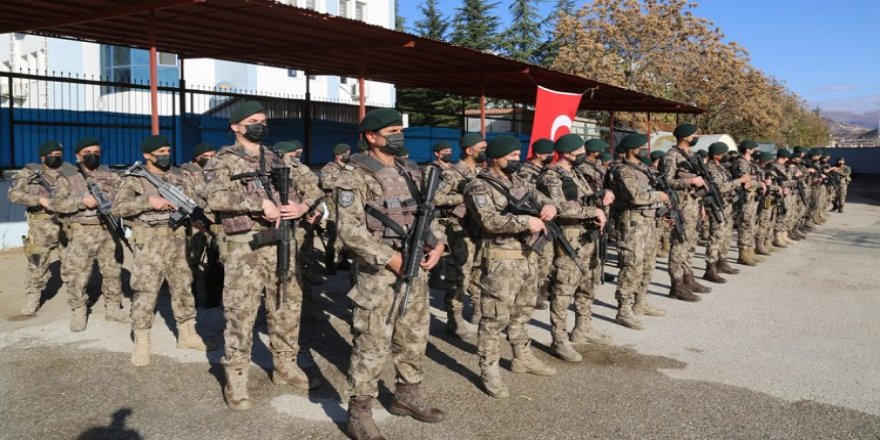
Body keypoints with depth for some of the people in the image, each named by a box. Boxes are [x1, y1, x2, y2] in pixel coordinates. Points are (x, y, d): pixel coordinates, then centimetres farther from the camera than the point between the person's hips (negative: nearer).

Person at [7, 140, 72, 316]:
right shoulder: (30, 172, -1)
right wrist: (39, 200, -20)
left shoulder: (70, 170, 7)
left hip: (68, 224, 2)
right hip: (41, 226, -2)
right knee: (37, 264, 1)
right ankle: (32, 298, 16)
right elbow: (13, 193, -9)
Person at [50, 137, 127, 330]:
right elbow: (56, 204, -6)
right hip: (82, 233, -3)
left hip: (109, 230, 3)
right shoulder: (67, 177, 1)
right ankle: (78, 312, 15)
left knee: (113, 271, 9)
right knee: (77, 274, 1)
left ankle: (113, 308, 22)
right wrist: (81, 201, -18)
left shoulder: (111, 175, 9)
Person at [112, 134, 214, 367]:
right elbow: (117, 208, -13)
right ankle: (141, 343, 9)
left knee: (184, 288, 11)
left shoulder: (179, 176, 10)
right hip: (150, 243, -5)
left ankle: (187, 334, 24)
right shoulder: (134, 179, -4)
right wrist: (148, 201, -23)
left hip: (178, 239, 5)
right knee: (146, 292, -2)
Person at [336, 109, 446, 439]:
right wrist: (390, 257, -21)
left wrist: (438, 243, -3)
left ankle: (407, 396, 35)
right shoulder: (355, 177, -10)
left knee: (414, 339, 17)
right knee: (372, 345, -2)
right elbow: (349, 230, -17)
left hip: (416, 270, 7)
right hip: (378, 273, -7)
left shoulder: (411, 172, 12)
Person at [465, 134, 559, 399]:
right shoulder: (479, 187, -12)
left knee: (522, 312, 20)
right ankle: (489, 371, 7)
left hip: (528, 257, 8)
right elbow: (490, 221, -24)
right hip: (501, 261, -8)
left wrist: (549, 206, -12)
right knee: (495, 318, -3)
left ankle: (523, 358, 36)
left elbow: (541, 198, 13)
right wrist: (526, 222, -25)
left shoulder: (520, 181, 14)